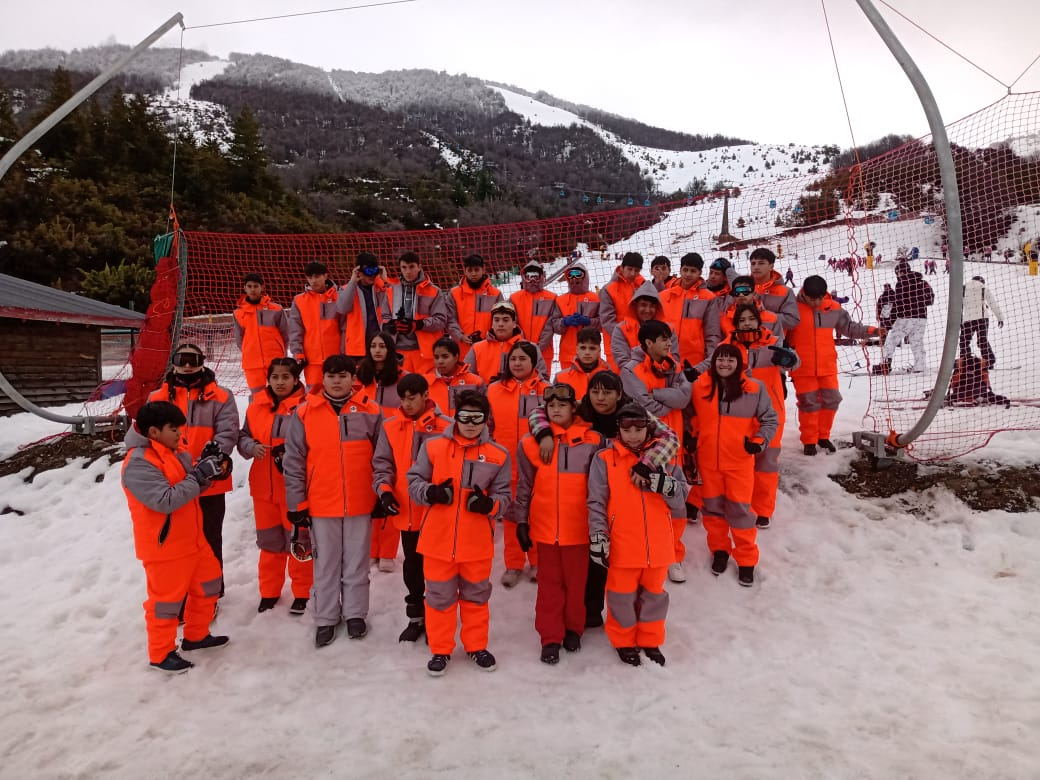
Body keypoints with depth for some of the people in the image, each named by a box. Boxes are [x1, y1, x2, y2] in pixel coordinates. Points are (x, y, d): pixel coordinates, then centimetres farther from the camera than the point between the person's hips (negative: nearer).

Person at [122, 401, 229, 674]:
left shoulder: (173, 449, 5)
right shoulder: (138, 463, -23)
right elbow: (166, 500, -30)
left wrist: (204, 471, -8)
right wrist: (198, 476, -26)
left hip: (191, 538, 9)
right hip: (164, 546, -9)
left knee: (208, 583, 19)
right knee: (167, 598, 5)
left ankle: (196, 635, 37)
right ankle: (161, 654, 24)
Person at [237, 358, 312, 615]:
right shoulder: (256, 407, 4)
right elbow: (243, 437, 10)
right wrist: (252, 447, -10)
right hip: (264, 487, 4)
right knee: (269, 541, 16)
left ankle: (302, 593, 23)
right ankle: (269, 592, 32)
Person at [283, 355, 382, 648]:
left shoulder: (370, 412, -2)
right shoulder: (305, 413, -3)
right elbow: (293, 462, 0)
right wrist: (296, 503, -2)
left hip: (361, 503, 0)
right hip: (321, 504, 0)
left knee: (357, 562, 13)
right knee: (326, 564, 12)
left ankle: (355, 613, 30)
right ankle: (326, 619, 27)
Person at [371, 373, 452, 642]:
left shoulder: (445, 427, -8)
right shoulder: (391, 426, 2)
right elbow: (382, 463, 0)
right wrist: (384, 490, -15)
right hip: (406, 512, 3)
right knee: (412, 567, 17)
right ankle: (416, 618, 32)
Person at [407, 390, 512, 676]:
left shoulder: (498, 454, -2)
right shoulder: (433, 446, -3)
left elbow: (504, 496, 2)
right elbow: (413, 481, 2)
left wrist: (489, 504, -20)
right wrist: (430, 492, -19)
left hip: (477, 541, 1)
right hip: (438, 538, 0)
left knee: (476, 596, 17)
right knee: (439, 596, 11)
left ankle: (477, 646, 36)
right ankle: (440, 650, 29)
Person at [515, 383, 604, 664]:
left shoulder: (592, 441, -3)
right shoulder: (532, 442, -1)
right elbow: (524, 487, 4)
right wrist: (521, 521, 3)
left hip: (578, 527, 0)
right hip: (545, 526, 0)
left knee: (576, 581, 12)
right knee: (549, 583, 9)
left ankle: (573, 629, 32)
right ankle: (550, 637, 22)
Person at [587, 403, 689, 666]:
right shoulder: (605, 459, -4)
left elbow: (682, 496, 1)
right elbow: (597, 502, -4)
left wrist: (661, 482, -19)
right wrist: (598, 537, -12)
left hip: (657, 544, 3)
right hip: (622, 545, -2)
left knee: (654, 593, 17)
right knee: (623, 595, 10)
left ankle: (650, 641, 36)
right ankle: (623, 641, 32)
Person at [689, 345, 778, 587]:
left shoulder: (754, 389, -5)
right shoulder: (699, 387, -2)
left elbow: (770, 420, 3)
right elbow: (692, 417, 14)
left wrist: (759, 441, -11)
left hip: (740, 460, -2)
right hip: (707, 460, 2)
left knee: (740, 509, 1)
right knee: (713, 507, 13)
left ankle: (746, 560, 17)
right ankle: (719, 550, 33)